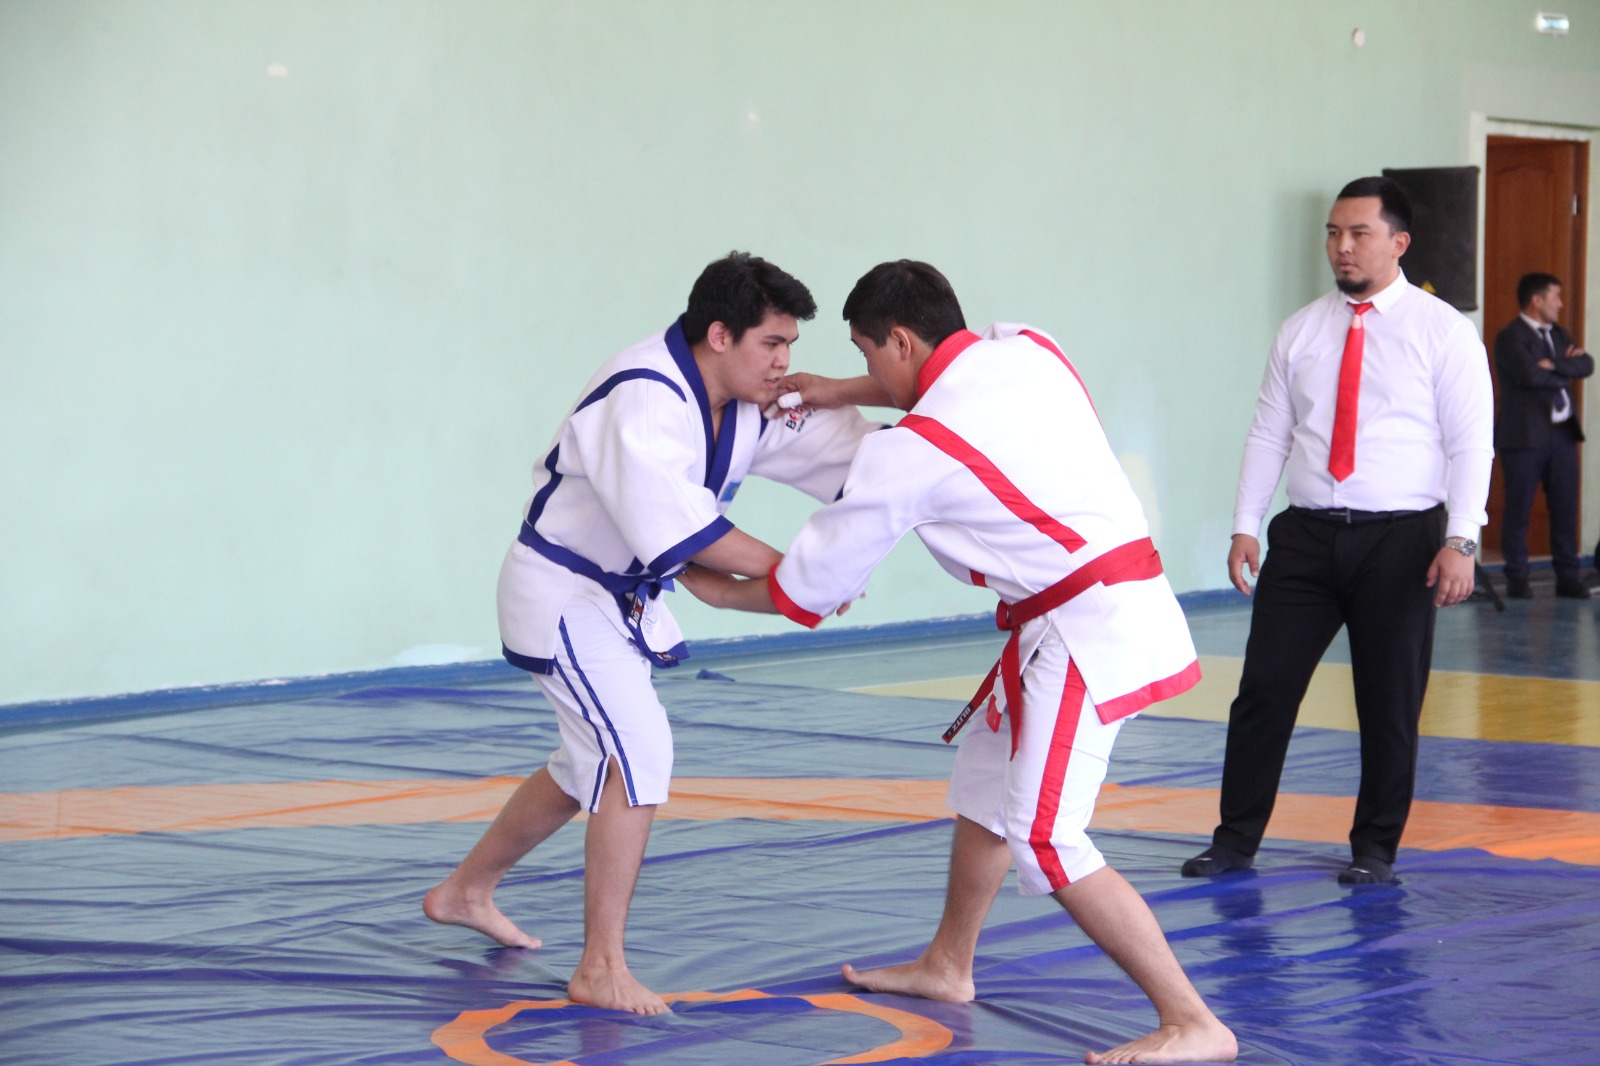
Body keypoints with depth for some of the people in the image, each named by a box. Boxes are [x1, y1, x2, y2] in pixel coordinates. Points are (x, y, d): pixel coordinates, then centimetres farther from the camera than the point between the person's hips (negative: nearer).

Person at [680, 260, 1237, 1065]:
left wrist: (721, 592, 16)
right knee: (984, 773, 23)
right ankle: (947, 967, 41)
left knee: (1042, 839, -11)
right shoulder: (1027, 349, 3)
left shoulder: (910, 452, -15)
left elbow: (813, 583, -2)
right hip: (1126, 603, 10)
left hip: (1086, 635, -10)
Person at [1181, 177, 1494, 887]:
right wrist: (1245, 526, 1)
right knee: (1264, 689, 1)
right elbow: (1268, 434, 9)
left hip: (1400, 540, -3)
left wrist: (1461, 541, -15)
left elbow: (1471, 443, -6)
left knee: (1389, 705, 5)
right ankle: (1236, 841, 12)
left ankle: (1374, 849, 19)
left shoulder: (1442, 332, -2)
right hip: (1306, 536, 3)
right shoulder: (1301, 331, 10)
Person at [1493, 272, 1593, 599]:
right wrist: (1565, 373, -5)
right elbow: (1530, 375, -22)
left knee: (1566, 506, 5)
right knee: (1518, 508, -1)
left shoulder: (1558, 334, 17)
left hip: (1562, 432, 7)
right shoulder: (1510, 338, -8)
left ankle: (1567, 576, 10)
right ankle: (1516, 579, 6)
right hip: (1525, 435, -7)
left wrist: (1554, 365, -11)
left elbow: (1586, 364, 4)